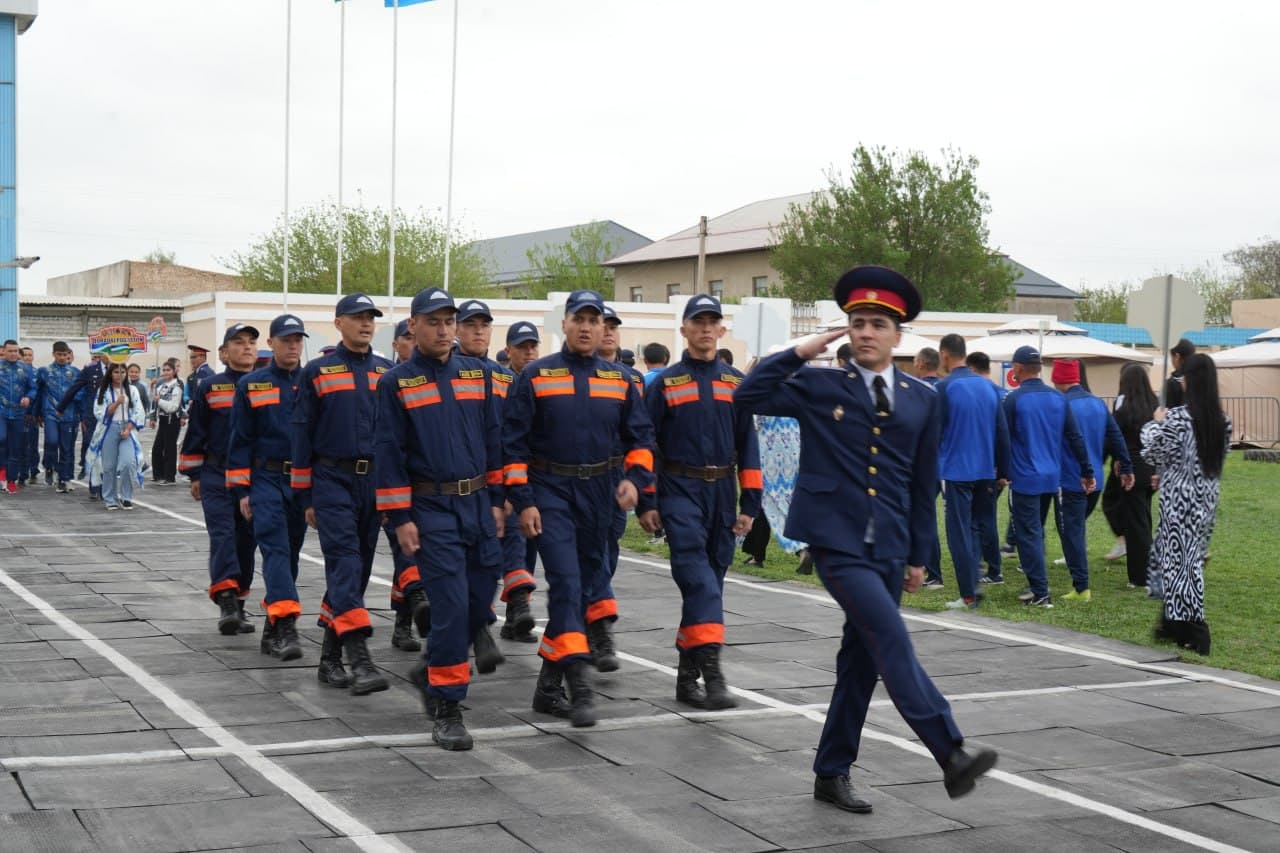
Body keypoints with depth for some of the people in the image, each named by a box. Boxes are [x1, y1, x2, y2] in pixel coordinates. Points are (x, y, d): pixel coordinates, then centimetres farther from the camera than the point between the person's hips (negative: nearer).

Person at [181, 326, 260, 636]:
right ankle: (226, 601, -21)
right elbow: (195, 433, 5)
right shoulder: (208, 388, 1)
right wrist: (194, 475, 5)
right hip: (217, 476, -2)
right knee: (222, 536, -13)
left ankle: (238, 603, 18)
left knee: (246, 540, 8)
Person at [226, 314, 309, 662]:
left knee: (290, 553, 9)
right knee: (276, 549, -16)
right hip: (266, 479, -2)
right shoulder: (250, 385, 3)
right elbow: (240, 440, 4)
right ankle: (285, 626, -24)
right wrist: (241, 490, 0)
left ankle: (272, 631, 20)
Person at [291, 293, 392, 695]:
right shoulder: (317, 372, 2)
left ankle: (330, 658, 19)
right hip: (333, 480, -4)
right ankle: (359, 658, -23)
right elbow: (303, 434, 3)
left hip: (375, 481, 4)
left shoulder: (388, 372, 9)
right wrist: (306, 495, 1)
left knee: (359, 567, 8)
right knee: (344, 560, -16)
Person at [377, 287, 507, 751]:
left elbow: (494, 438, 13)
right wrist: (400, 517, -7)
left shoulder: (479, 373, 9)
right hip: (431, 508, -4)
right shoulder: (396, 382, -2)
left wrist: (497, 500, 9)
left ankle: (433, 672, 32)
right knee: (451, 604, -10)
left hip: (477, 502, 5)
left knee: (481, 600, 8)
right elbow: (390, 452, -3)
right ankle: (446, 708, 0)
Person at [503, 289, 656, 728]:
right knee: (566, 581, -17)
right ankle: (578, 684, -22)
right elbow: (514, 442, -3)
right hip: (549, 492, -4)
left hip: (596, 495, 4)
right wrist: (522, 500, -9)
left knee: (580, 584, 8)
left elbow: (639, 436, 11)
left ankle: (549, 685, 19)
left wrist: (635, 478, -8)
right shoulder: (536, 375, -1)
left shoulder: (618, 379, 9)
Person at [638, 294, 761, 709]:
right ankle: (710, 667, -24)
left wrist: (750, 503, 5)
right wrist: (646, 502, -1)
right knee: (698, 576, -17)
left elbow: (747, 445, 10)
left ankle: (688, 672, 17)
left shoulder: (735, 382, 9)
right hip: (680, 491, -4)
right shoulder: (666, 382, 1)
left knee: (711, 579, 8)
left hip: (722, 493, 4)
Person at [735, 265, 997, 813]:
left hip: (887, 547, 4)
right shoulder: (819, 388, 2)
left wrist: (919, 555, 13)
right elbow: (748, 397, -7)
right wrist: (799, 353, -10)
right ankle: (951, 755, -22)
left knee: (862, 659, 9)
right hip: (836, 540, -4)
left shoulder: (921, 400, 10)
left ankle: (832, 774, 21)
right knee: (892, 641, -19)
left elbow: (924, 483, 13)